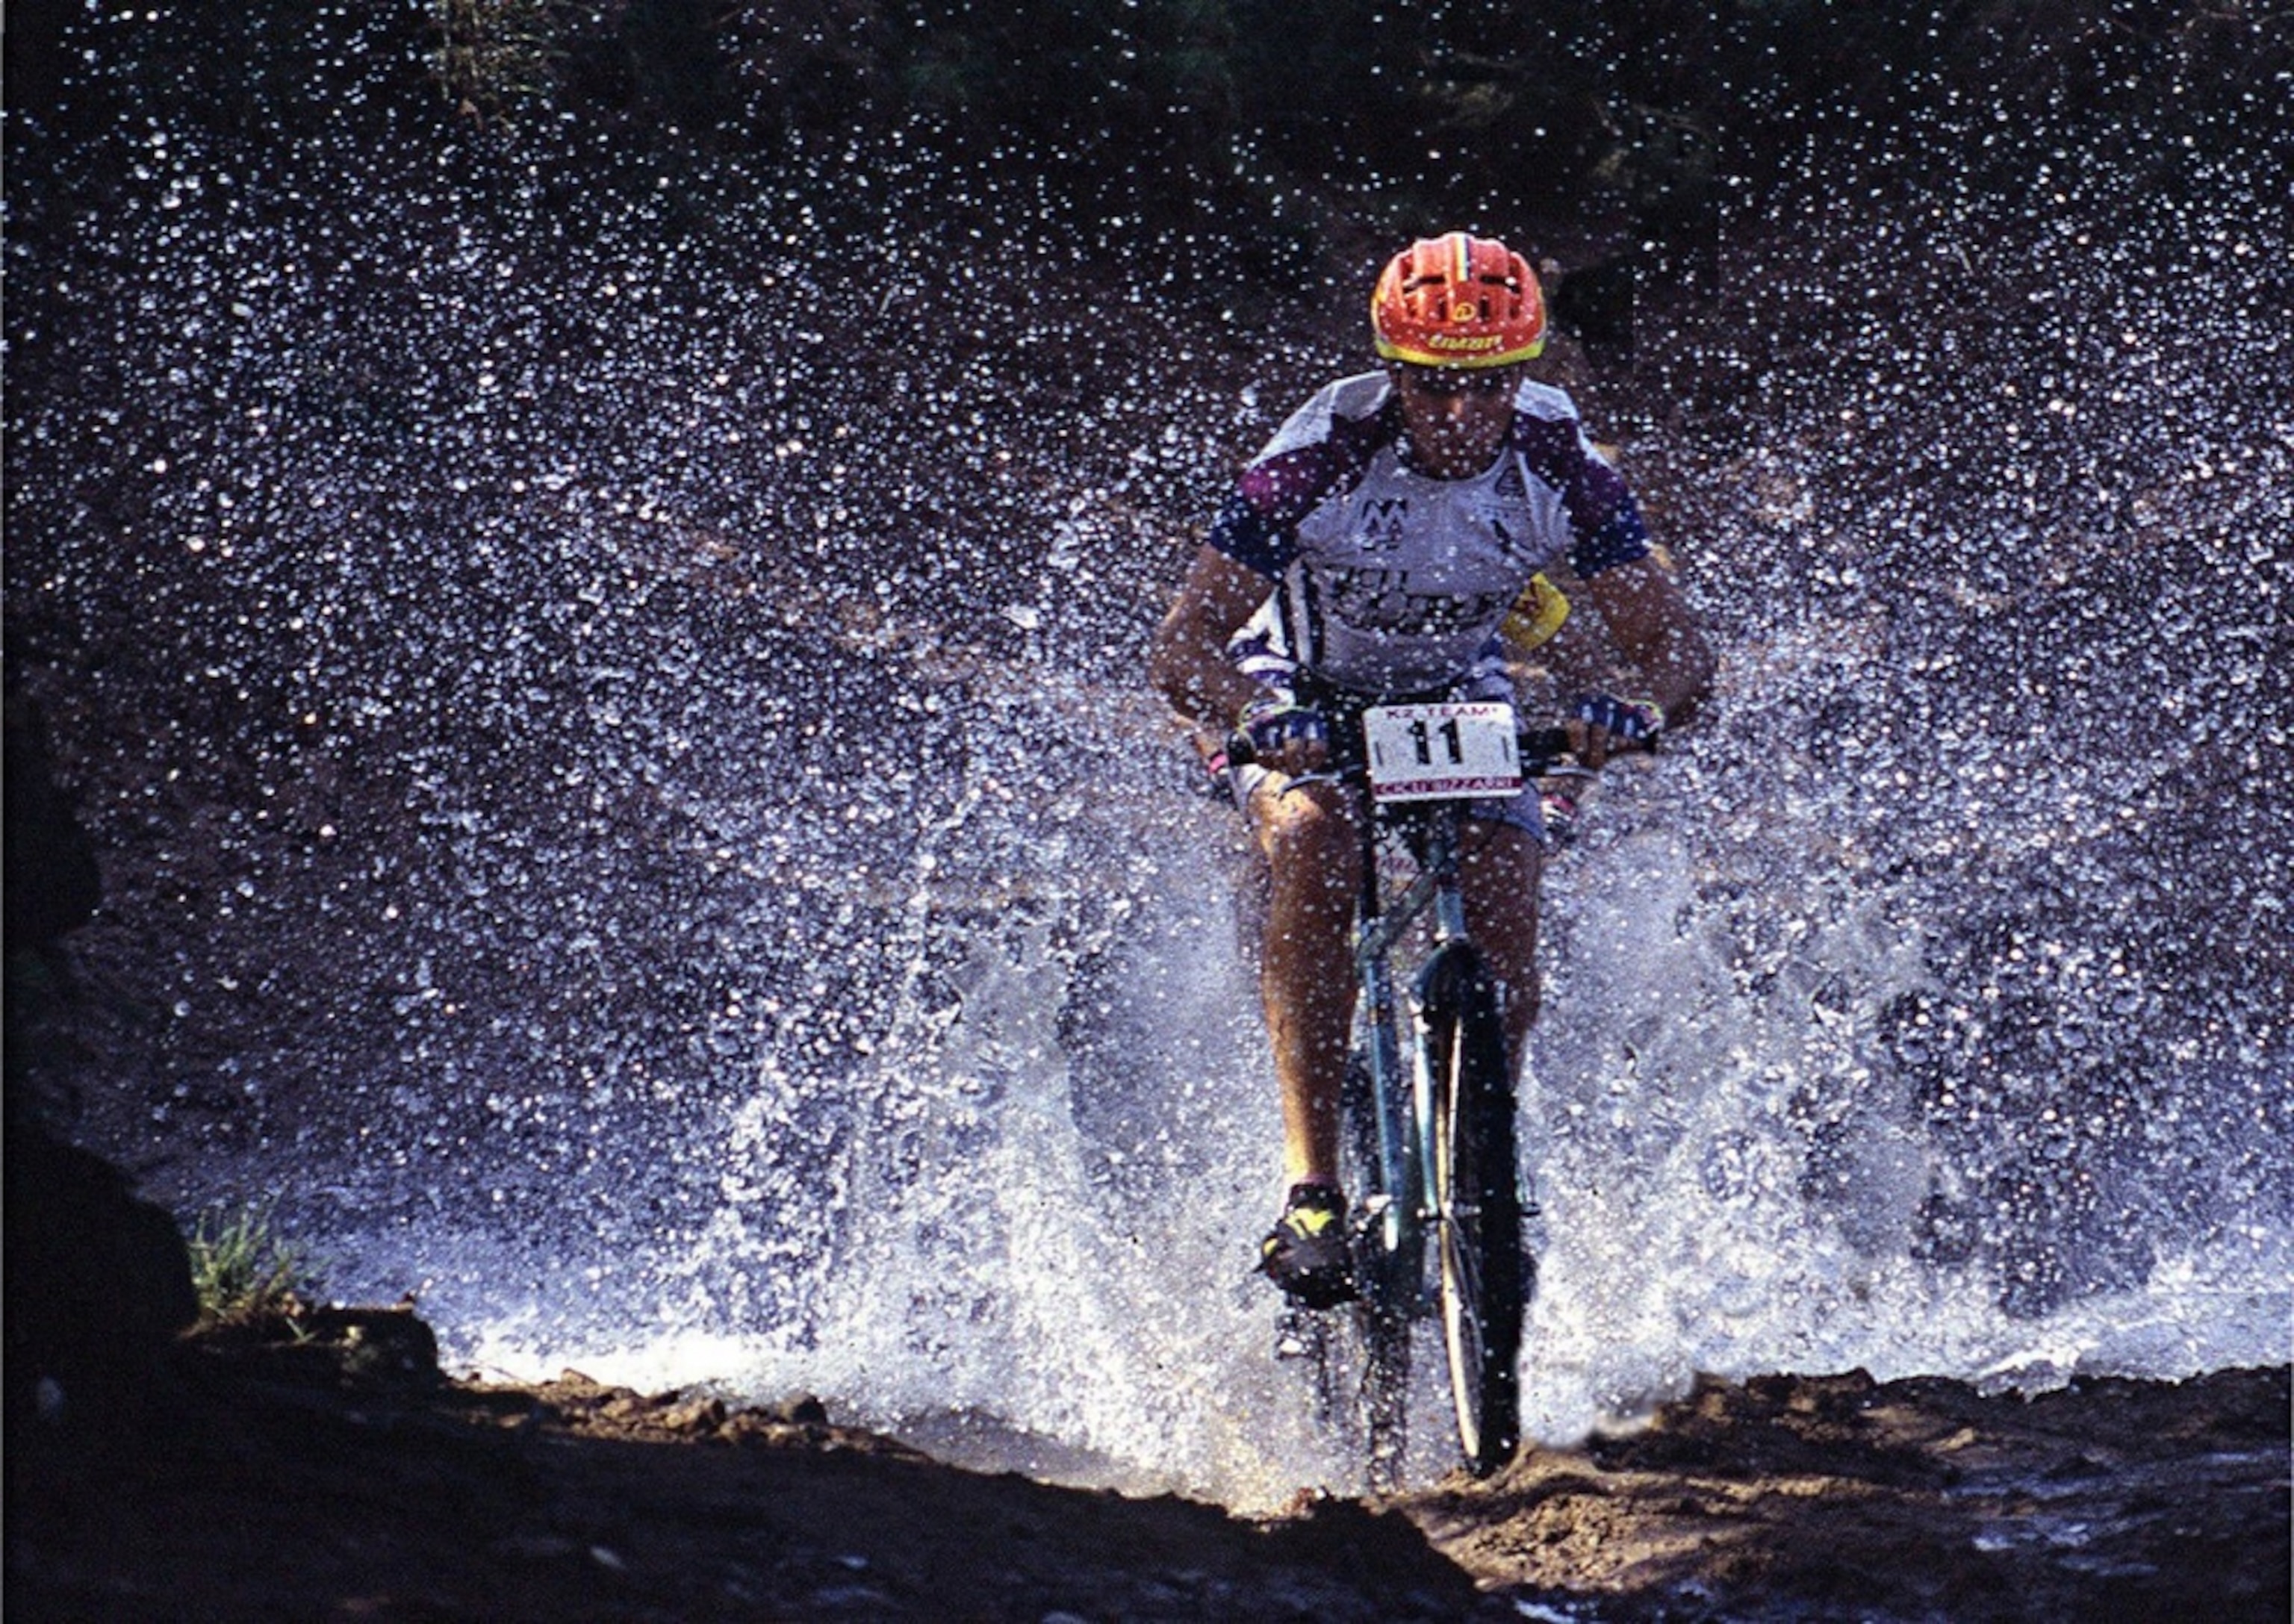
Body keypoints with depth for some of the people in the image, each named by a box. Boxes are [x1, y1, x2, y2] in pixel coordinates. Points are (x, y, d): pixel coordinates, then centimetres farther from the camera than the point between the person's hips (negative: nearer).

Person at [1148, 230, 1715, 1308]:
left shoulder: (1559, 468, -22)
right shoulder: (1321, 460, -29)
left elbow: (1675, 646, -21)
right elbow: (1181, 650, -31)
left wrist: (1641, 709, -46)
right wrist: (1258, 717, -53)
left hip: (1460, 702, 3)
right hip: (1301, 702, -2)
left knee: (1502, 909, -21)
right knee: (1313, 839, -33)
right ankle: (1312, 1184, -34)